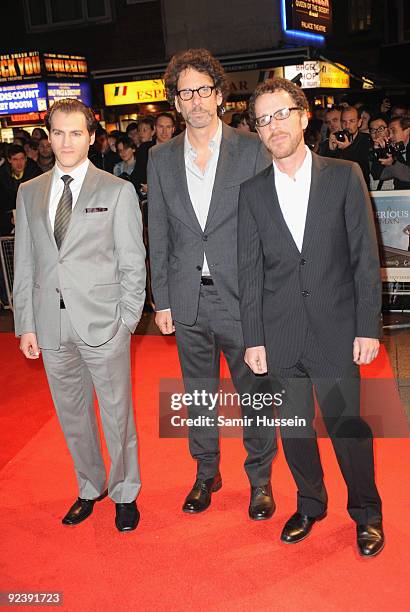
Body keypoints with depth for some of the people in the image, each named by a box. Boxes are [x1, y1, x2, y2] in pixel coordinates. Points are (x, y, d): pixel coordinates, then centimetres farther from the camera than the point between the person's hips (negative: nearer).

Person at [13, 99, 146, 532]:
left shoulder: (117, 191, -2)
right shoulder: (29, 192, 9)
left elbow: (133, 263, -2)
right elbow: (24, 264, 9)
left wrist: (126, 321, -9)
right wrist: (26, 324, 4)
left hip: (102, 322, -3)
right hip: (51, 325, 4)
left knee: (116, 413, 8)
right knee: (72, 415, 16)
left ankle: (125, 493, 29)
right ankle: (90, 488, 37)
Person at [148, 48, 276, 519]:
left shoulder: (252, 150, -3)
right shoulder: (160, 159, 5)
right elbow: (158, 235, 7)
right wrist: (162, 300, 3)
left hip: (242, 297, -2)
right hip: (188, 301, 3)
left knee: (254, 393, 9)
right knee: (198, 394, 17)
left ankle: (260, 478, 31)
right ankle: (206, 473, 38)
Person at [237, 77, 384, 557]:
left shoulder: (344, 176, -1)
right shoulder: (252, 192, 4)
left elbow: (365, 258, -2)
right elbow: (249, 270, 3)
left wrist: (368, 328, -6)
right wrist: (253, 339, 0)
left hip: (336, 332, -2)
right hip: (281, 336, 2)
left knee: (348, 426, 7)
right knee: (293, 427, 14)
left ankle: (366, 513, 32)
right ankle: (309, 504, 38)